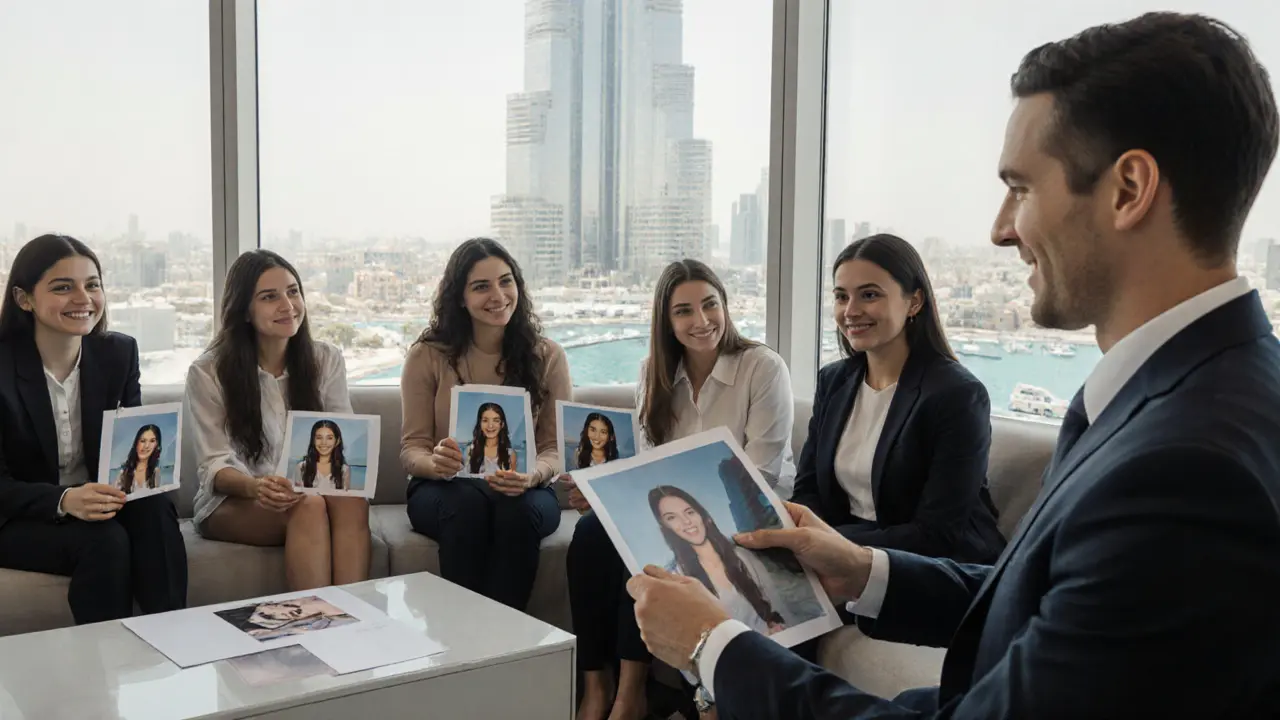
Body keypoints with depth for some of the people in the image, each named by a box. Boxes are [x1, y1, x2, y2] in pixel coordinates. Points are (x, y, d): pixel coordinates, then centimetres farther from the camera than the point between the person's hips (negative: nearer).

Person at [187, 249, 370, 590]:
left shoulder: (327, 360, 4)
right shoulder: (208, 372, -5)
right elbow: (215, 466, -10)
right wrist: (255, 487, -33)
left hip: (313, 490, 3)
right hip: (233, 503, -3)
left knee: (353, 498, -32)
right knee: (308, 507, -35)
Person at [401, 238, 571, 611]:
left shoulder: (547, 356, 2)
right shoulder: (427, 356, 0)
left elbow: (556, 448, -2)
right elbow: (411, 449, -1)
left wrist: (532, 475, -26)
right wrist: (435, 463, -27)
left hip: (524, 491, 1)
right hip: (442, 489, 0)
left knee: (519, 509, -34)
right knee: (468, 503, -35)